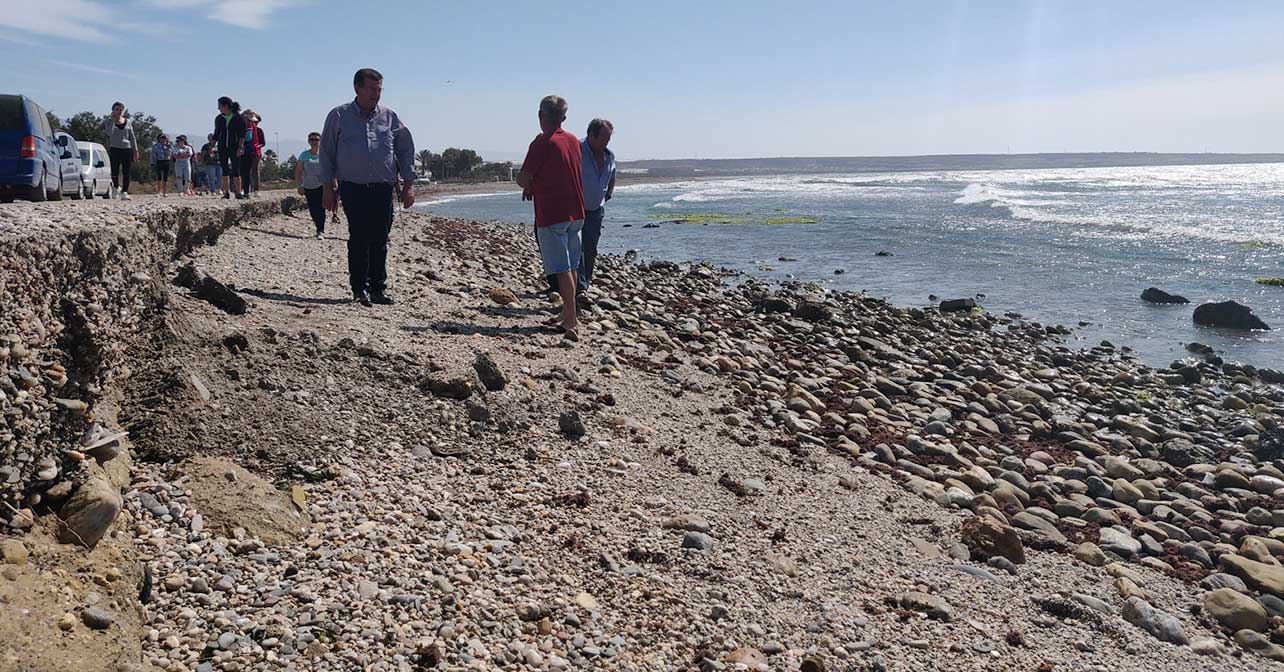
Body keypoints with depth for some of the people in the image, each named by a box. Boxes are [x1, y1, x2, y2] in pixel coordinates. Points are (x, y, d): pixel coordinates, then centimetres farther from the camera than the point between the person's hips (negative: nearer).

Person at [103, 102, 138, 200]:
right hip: (114, 149, -2)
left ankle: (124, 193, -3)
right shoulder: (109, 121, 2)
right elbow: (109, 133, -18)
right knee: (115, 172, 0)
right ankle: (116, 187, 27)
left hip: (127, 149, 2)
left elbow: (132, 137, 12)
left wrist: (135, 150, 6)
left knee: (126, 173, -5)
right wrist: (112, 119, -14)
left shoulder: (127, 122, 9)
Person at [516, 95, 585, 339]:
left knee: (562, 269, -7)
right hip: (576, 212, 7)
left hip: (552, 214, -7)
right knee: (572, 267, 14)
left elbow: (522, 178, -13)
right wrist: (535, 185, 15)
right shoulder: (573, 141, 10)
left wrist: (529, 186, 9)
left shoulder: (542, 143, -13)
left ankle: (571, 321, -10)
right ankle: (568, 316, 22)